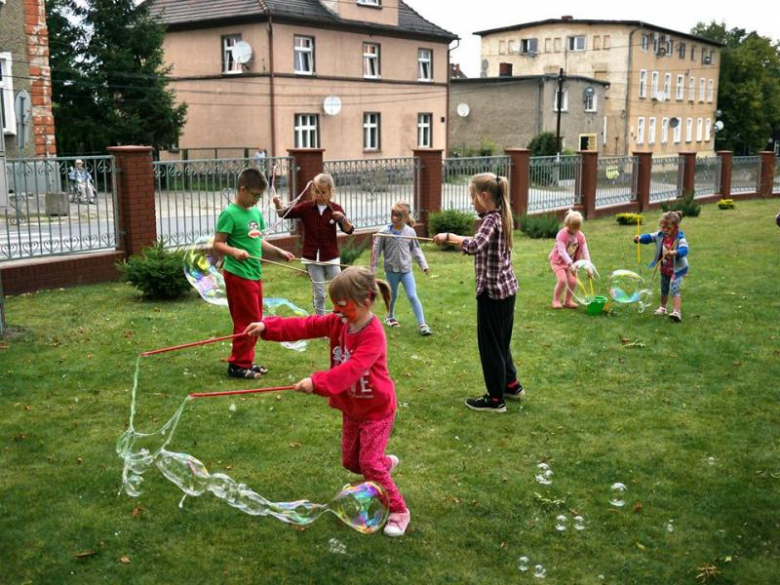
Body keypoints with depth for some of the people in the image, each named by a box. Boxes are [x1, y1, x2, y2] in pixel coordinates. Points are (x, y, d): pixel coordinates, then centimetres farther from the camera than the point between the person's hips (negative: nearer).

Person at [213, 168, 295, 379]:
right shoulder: (229, 214, -13)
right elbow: (218, 244, -15)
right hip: (238, 275, -8)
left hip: (254, 274, 8)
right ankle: (238, 365, 8)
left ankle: (246, 360, 26)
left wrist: (279, 252, 17)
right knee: (247, 321, -3)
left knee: (255, 320, 14)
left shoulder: (256, 213, 11)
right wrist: (234, 251, -31)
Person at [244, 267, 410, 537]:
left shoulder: (374, 335, -29)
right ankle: (387, 462, 48)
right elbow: (305, 326, -9)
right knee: (350, 461, 17)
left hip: (376, 409, -8)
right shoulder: (338, 322, -6)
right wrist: (267, 326, -19)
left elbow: (352, 370, -41)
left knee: (369, 464, -8)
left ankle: (398, 511, 12)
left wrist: (317, 382, -50)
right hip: (351, 407, 8)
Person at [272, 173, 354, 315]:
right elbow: (284, 213, -6)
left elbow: (349, 230, -6)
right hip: (312, 258, 0)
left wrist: (342, 218, -25)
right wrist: (278, 204, -27)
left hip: (331, 257, 0)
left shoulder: (336, 209, -5)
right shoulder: (306, 207, -3)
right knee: (319, 294, 8)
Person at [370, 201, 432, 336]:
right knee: (393, 295, 16)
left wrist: (423, 264, 2)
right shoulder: (384, 232, -10)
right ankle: (390, 317, 42)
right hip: (391, 270, 0)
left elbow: (415, 249, 7)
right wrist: (373, 269, -2)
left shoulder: (410, 232, -5)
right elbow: (376, 251, -4)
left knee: (412, 296, -6)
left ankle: (422, 324, -4)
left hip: (406, 270, 0)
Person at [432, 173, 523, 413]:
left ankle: (495, 399, 13)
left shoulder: (491, 220, -19)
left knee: (490, 344, 3)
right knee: (501, 341, 23)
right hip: (506, 288, 9)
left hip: (492, 292, -9)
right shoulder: (501, 217, 8)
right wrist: (456, 240, 11)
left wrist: (449, 236, -24)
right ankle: (511, 385, 36)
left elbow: (474, 246, -37)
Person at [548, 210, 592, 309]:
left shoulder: (581, 236, -8)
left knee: (573, 281, -10)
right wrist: (570, 264, -42)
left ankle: (568, 301, 12)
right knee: (562, 280, -22)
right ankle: (556, 300, -2)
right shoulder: (562, 235, -24)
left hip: (571, 262, 5)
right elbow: (562, 251, -32)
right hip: (558, 261, -5)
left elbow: (585, 252, -9)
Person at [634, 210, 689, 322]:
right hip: (664, 269, 6)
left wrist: (674, 252, -57)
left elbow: (684, 249, -37)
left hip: (677, 269, -6)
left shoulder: (680, 238, -23)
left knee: (674, 289, -20)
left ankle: (677, 312, -22)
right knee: (664, 290, 22)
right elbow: (649, 237, -13)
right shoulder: (660, 235, -8)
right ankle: (662, 307, 44)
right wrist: (639, 238, -36)